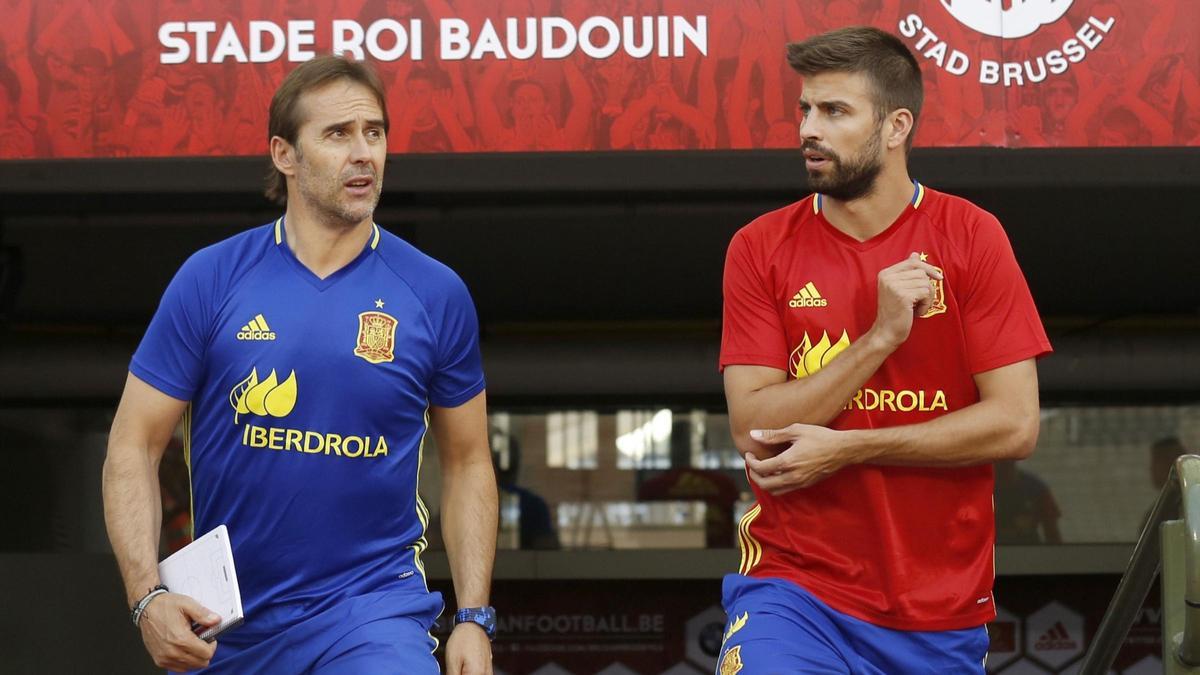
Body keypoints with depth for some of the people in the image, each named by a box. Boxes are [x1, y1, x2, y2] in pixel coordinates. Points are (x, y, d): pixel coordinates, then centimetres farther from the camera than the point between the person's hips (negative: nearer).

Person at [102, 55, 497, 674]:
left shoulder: (436, 294, 0)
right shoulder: (210, 279, -2)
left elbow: (466, 462, 10)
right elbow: (134, 445, -1)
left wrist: (473, 618, 2)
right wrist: (147, 597, -13)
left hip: (375, 613, -1)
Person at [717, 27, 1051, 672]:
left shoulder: (971, 236, -3)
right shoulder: (760, 248, 0)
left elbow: (1015, 424, -8)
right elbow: (753, 428, -8)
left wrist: (847, 449, -13)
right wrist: (879, 337, -18)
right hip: (797, 584, -1)